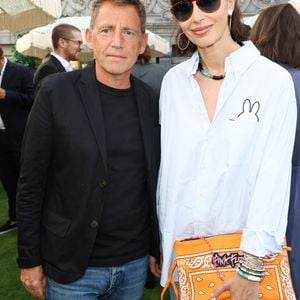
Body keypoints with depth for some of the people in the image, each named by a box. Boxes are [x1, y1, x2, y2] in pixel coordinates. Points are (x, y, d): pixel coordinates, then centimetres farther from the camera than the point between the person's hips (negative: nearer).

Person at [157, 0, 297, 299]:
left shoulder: (274, 79, -11)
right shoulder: (173, 80, -1)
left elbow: (273, 174, -13)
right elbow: (166, 166, 3)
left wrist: (251, 269, -15)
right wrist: (158, 242, 6)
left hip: (240, 246, -3)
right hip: (179, 243, 3)